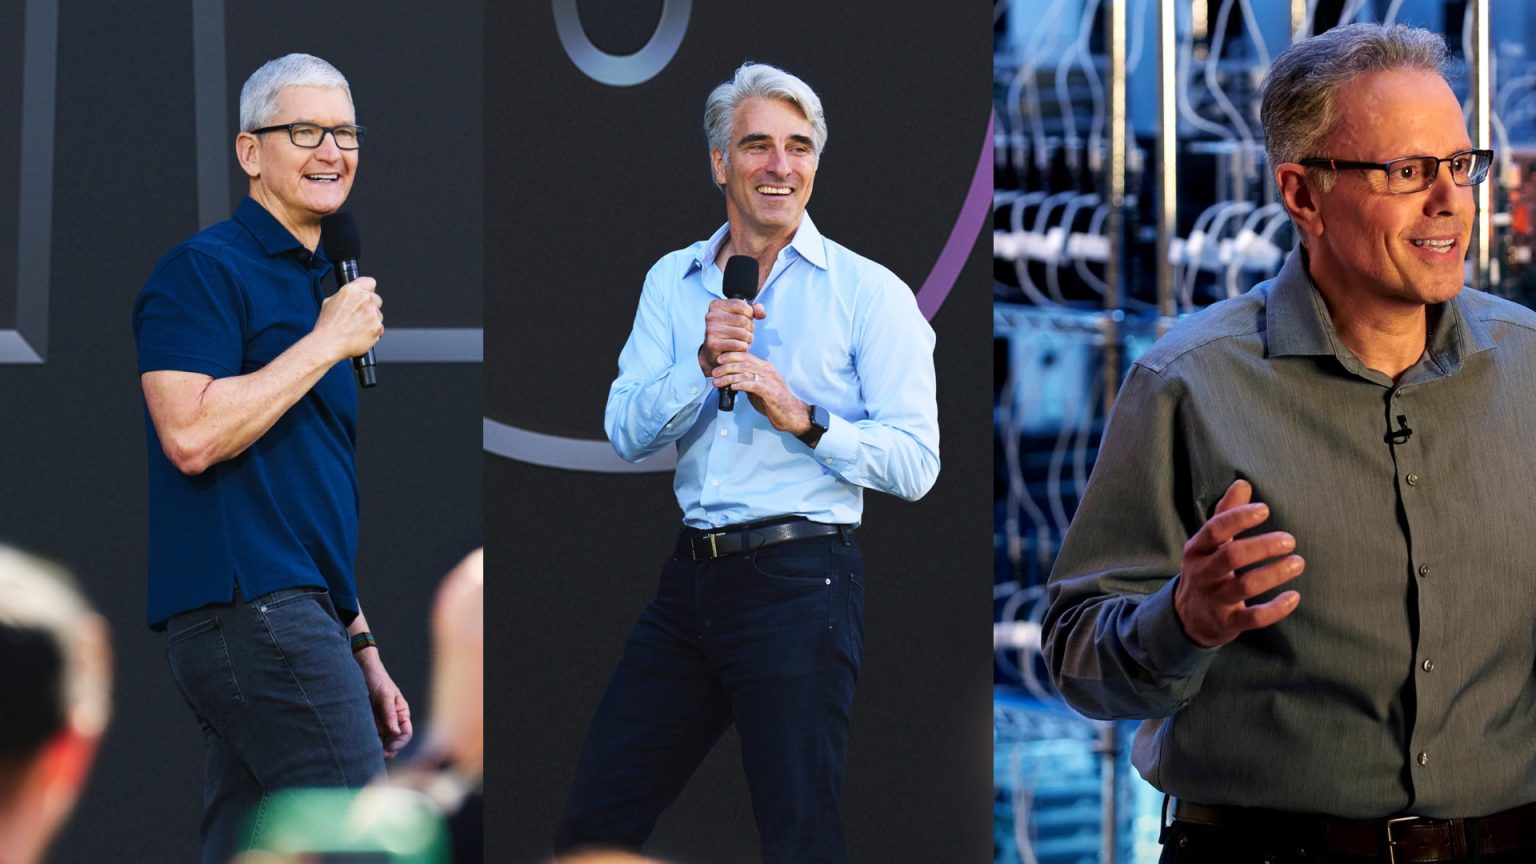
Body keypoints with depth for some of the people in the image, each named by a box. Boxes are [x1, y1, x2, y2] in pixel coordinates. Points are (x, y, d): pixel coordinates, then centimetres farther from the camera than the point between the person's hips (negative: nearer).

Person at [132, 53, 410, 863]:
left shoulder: (319, 286, 23)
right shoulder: (202, 270, -4)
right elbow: (191, 435, -19)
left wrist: (361, 651, 23)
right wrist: (328, 341, -12)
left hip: (294, 615, 9)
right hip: (249, 607, -9)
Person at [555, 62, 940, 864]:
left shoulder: (868, 292, -3)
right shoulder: (672, 281, 12)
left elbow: (915, 465, -8)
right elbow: (625, 432, 2)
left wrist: (802, 418, -19)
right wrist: (702, 368, -13)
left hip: (799, 582, -5)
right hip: (692, 577, 5)